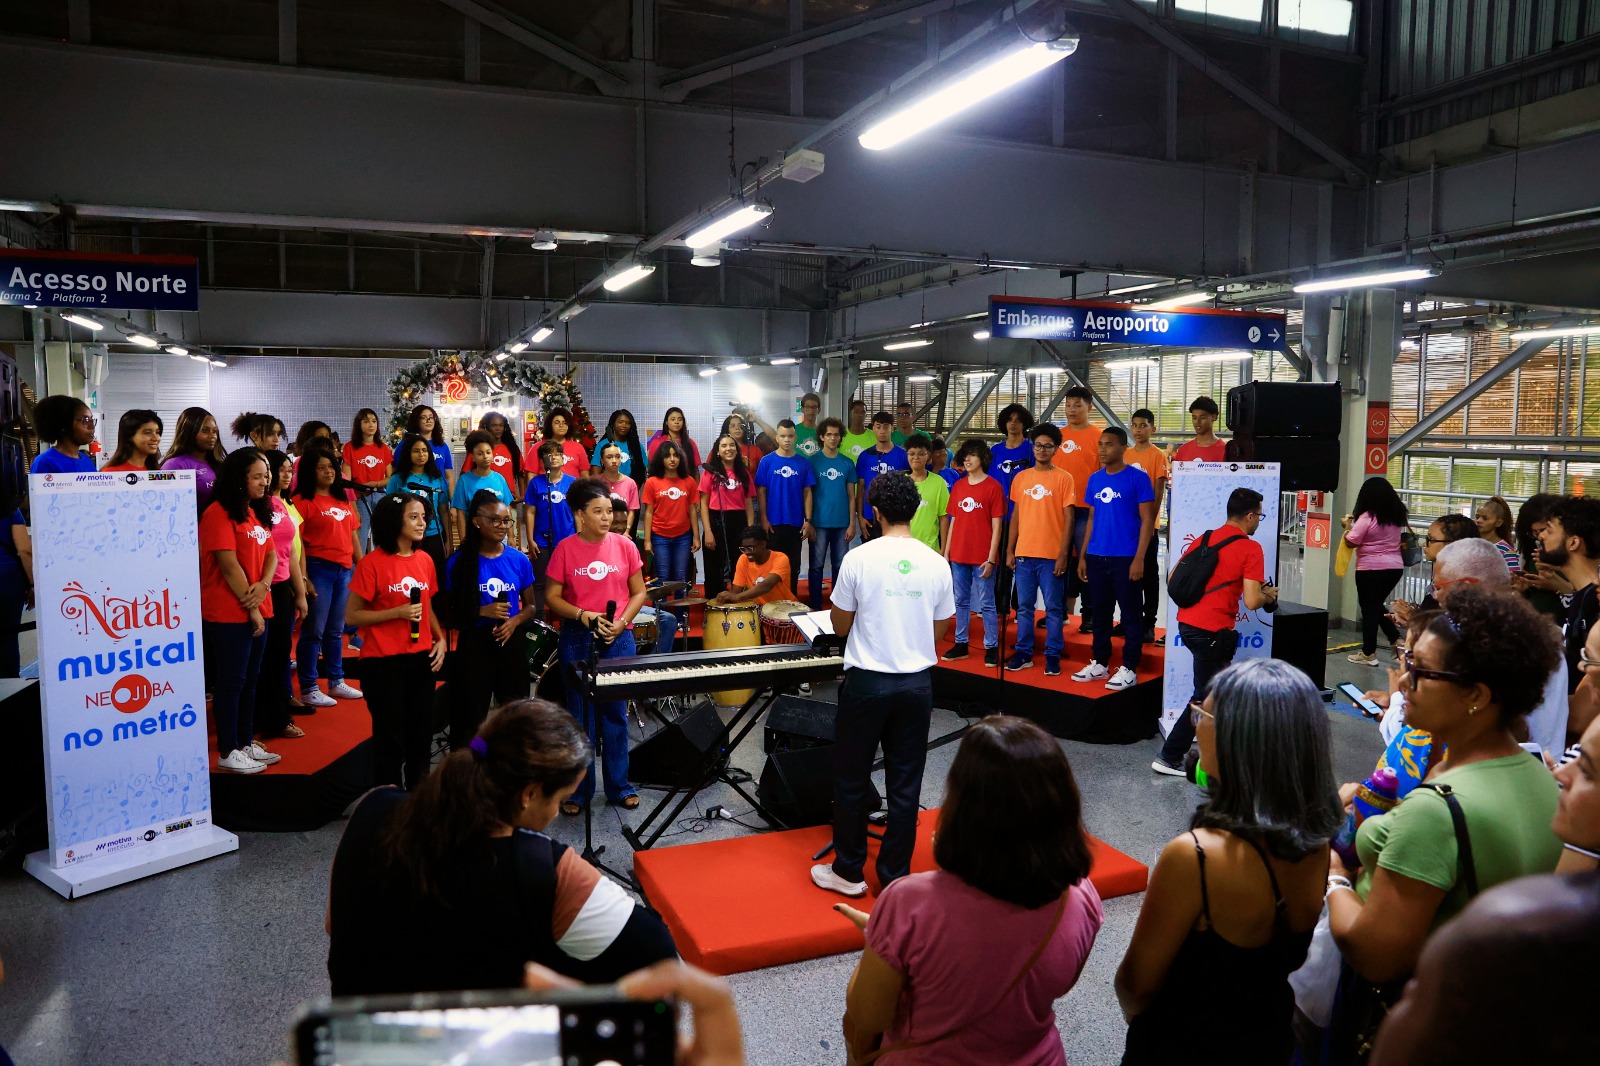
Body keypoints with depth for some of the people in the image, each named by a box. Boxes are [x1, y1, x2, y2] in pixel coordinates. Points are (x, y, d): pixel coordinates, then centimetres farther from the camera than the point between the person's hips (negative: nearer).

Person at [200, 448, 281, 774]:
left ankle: (246, 742, 24)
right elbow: (229, 565, -17)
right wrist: (250, 607, -14)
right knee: (231, 680, -1)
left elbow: (270, 554, 10)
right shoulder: (219, 513, -13)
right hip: (228, 612, -8)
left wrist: (264, 585, -10)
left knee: (250, 678, 14)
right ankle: (227, 751, 9)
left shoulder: (257, 512, 13)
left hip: (256, 610, 8)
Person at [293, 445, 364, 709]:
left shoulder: (343, 500, 14)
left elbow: (353, 536, 18)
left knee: (336, 630, 14)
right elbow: (297, 542, -11)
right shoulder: (303, 501, -6)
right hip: (319, 569, -6)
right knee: (314, 630, -1)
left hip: (345, 570, 6)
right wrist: (303, 578, -16)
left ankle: (337, 682, 24)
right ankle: (308, 689, 7)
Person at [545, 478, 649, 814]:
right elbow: (552, 597, 0)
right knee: (580, 715, 7)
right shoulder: (565, 549, -4)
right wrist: (583, 615, -15)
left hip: (619, 639, 1)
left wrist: (621, 623, -9)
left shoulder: (624, 546, 0)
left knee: (616, 714, 9)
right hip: (578, 639, -1)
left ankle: (619, 786, 23)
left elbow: (639, 592, 5)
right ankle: (579, 790, 19)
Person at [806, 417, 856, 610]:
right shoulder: (813, 461, -1)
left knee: (840, 565, 9)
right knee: (816, 565, 4)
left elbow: (851, 495, 7)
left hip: (842, 523, 2)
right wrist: (808, 522, -6)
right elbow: (807, 493, -1)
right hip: (819, 523, -2)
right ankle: (815, 605, 12)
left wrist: (852, 523, 1)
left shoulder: (847, 463, 5)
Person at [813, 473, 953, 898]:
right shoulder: (936, 563, -1)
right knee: (905, 785, 10)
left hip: (867, 681, -3)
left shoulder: (859, 559, -11)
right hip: (917, 683, 3)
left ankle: (848, 872, 22)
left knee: (851, 781, 12)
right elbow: (939, 632, 8)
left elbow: (840, 626, -1)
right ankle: (895, 878, 19)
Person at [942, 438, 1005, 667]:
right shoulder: (958, 486, 10)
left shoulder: (993, 486, -6)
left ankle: (992, 647, 8)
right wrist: (946, 552, 9)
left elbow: (996, 526, -8)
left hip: (982, 557, -5)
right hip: (958, 555, 5)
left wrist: (991, 558, -12)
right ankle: (961, 644, 22)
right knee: (961, 602, 13)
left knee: (986, 604, 0)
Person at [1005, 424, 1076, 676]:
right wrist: (1009, 550, 8)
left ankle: (1052, 657, 10)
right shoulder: (1021, 478, 9)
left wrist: (1063, 554, -10)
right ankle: (1023, 653, 18)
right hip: (1023, 553, 4)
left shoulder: (1063, 478, -3)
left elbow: (1068, 519, -5)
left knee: (1053, 608, 2)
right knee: (1024, 606, 9)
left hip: (1051, 556, -4)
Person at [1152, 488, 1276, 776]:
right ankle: (1169, 758, 6)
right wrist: (1269, 596, 6)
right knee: (1205, 698, 4)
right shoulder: (1251, 549, -8)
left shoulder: (1204, 538, 10)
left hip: (1186, 623, 7)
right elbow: (1251, 601, -15)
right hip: (1213, 631, -7)